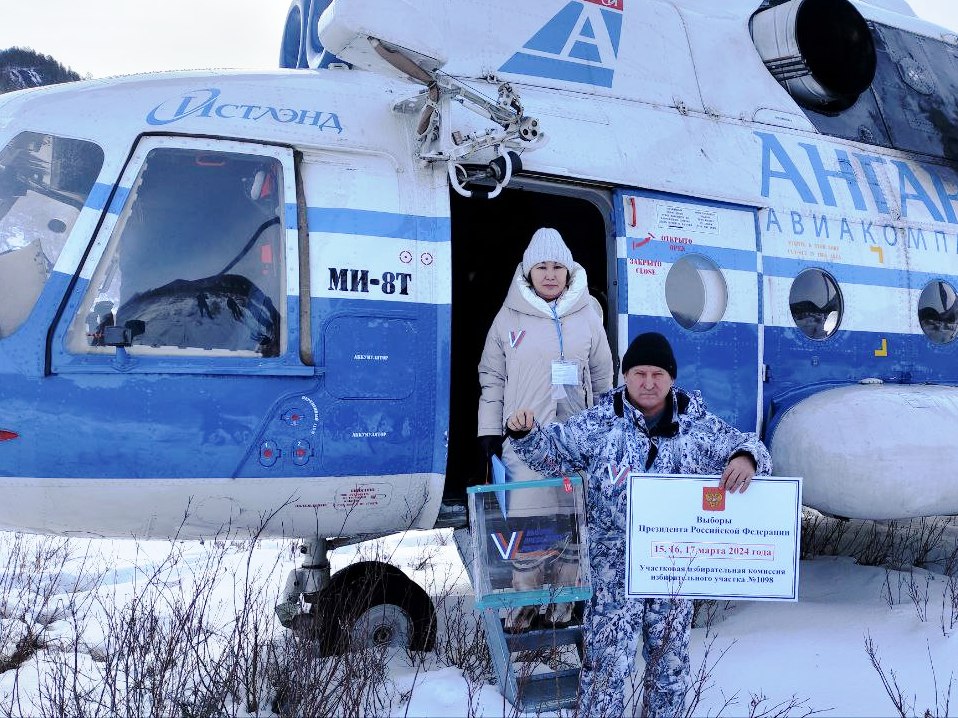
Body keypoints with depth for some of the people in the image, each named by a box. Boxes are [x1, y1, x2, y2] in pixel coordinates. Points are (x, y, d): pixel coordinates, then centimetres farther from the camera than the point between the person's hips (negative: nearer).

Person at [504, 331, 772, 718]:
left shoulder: (696, 423, 2)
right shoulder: (600, 421, -2)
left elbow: (741, 444, 5)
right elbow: (552, 449, 2)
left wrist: (746, 457, -19)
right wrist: (525, 433, -18)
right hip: (616, 562, -2)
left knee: (670, 661, 17)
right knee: (607, 659, -3)